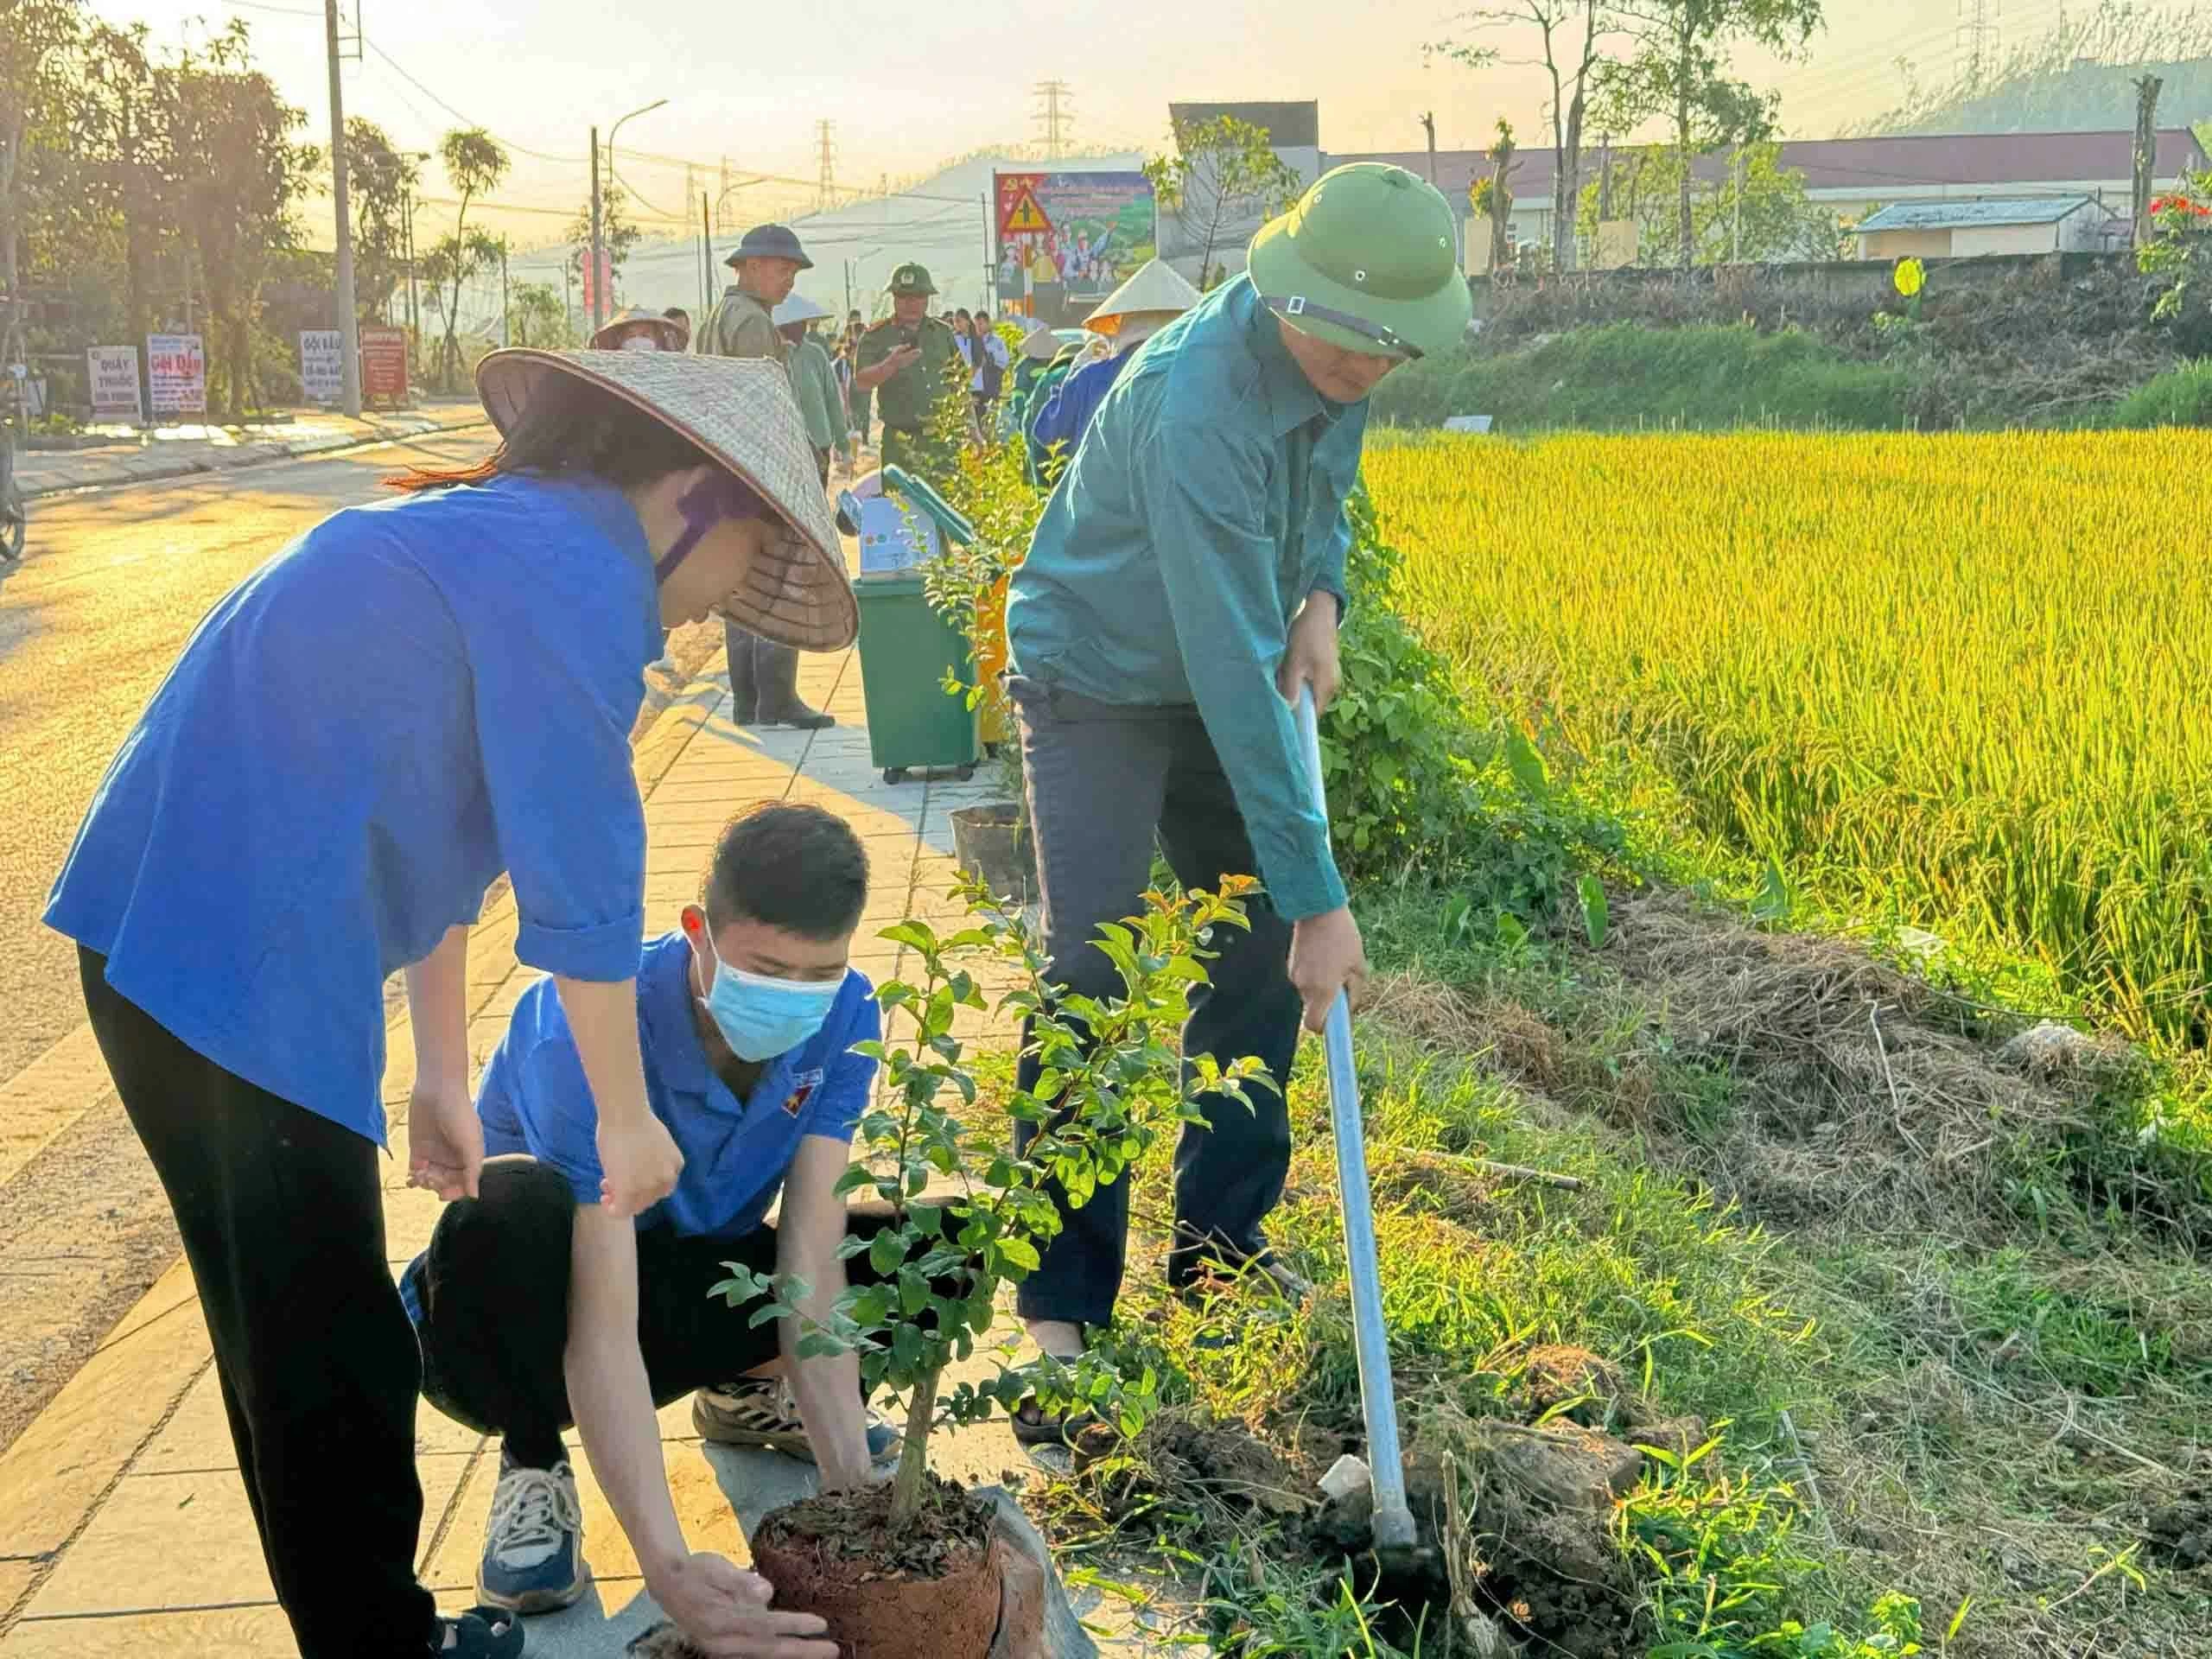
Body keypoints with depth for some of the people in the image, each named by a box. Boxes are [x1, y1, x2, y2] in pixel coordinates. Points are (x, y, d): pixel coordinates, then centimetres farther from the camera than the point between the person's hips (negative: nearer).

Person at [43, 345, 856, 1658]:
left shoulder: (489, 537, 18)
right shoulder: (575, 576, -13)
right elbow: (581, 881, -13)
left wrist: (444, 1079, 26)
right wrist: (627, 1115, 0)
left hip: (160, 944, 11)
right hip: (240, 979, -11)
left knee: (287, 1339, 20)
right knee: (334, 1364, 3)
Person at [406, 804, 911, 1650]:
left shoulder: (844, 1017, -17)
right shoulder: (585, 1028, -33)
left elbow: (812, 1259, -22)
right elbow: (603, 1330, -38)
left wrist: (853, 1485, -33)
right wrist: (668, 1567, -49)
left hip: (684, 1285, 5)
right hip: (542, 1328, -4)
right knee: (512, 1209, -39)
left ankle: (752, 1392, 13)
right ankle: (533, 1461, -9)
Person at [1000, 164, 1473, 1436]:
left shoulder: (1335, 360, -11)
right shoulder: (1202, 405, -36)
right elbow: (1234, 670, -38)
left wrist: (1321, 592, -8)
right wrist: (1321, 894, -37)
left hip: (1219, 674, 8)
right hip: (1101, 676, -7)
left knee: (1263, 946, 6)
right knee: (1091, 976, -13)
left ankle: (1221, 1240, 22)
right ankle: (1061, 1310, -4)